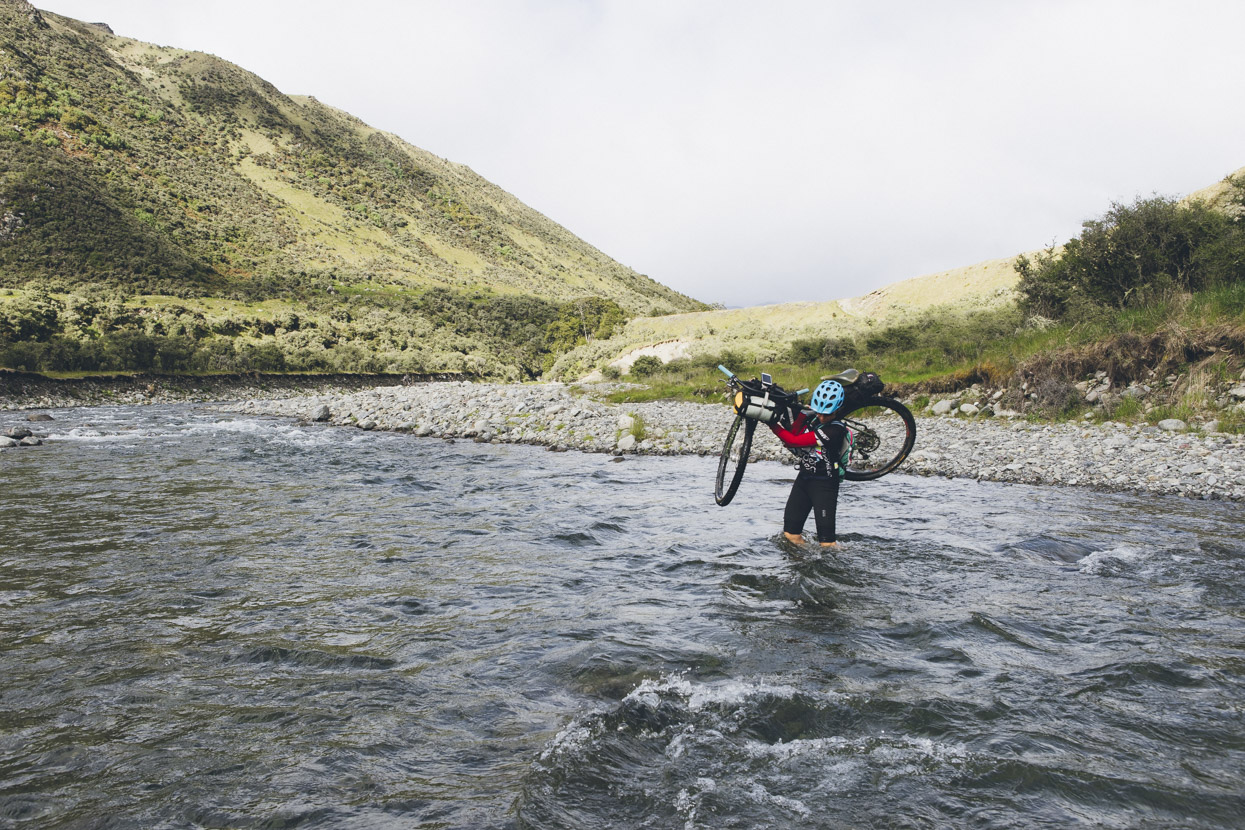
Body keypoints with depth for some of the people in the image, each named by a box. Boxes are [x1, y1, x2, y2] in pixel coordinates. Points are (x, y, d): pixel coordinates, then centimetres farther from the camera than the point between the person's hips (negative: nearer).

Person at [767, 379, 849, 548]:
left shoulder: (835, 430, -22)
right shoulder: (812, 417, 1)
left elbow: (794, 441, -24)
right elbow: (791, 444, -8)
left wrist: (772, 424, -20)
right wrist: (802, 414, -17)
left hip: (824, 483, -7)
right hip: (804, 477, 7)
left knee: (826, 540, -9)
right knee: (790, 532, 12)